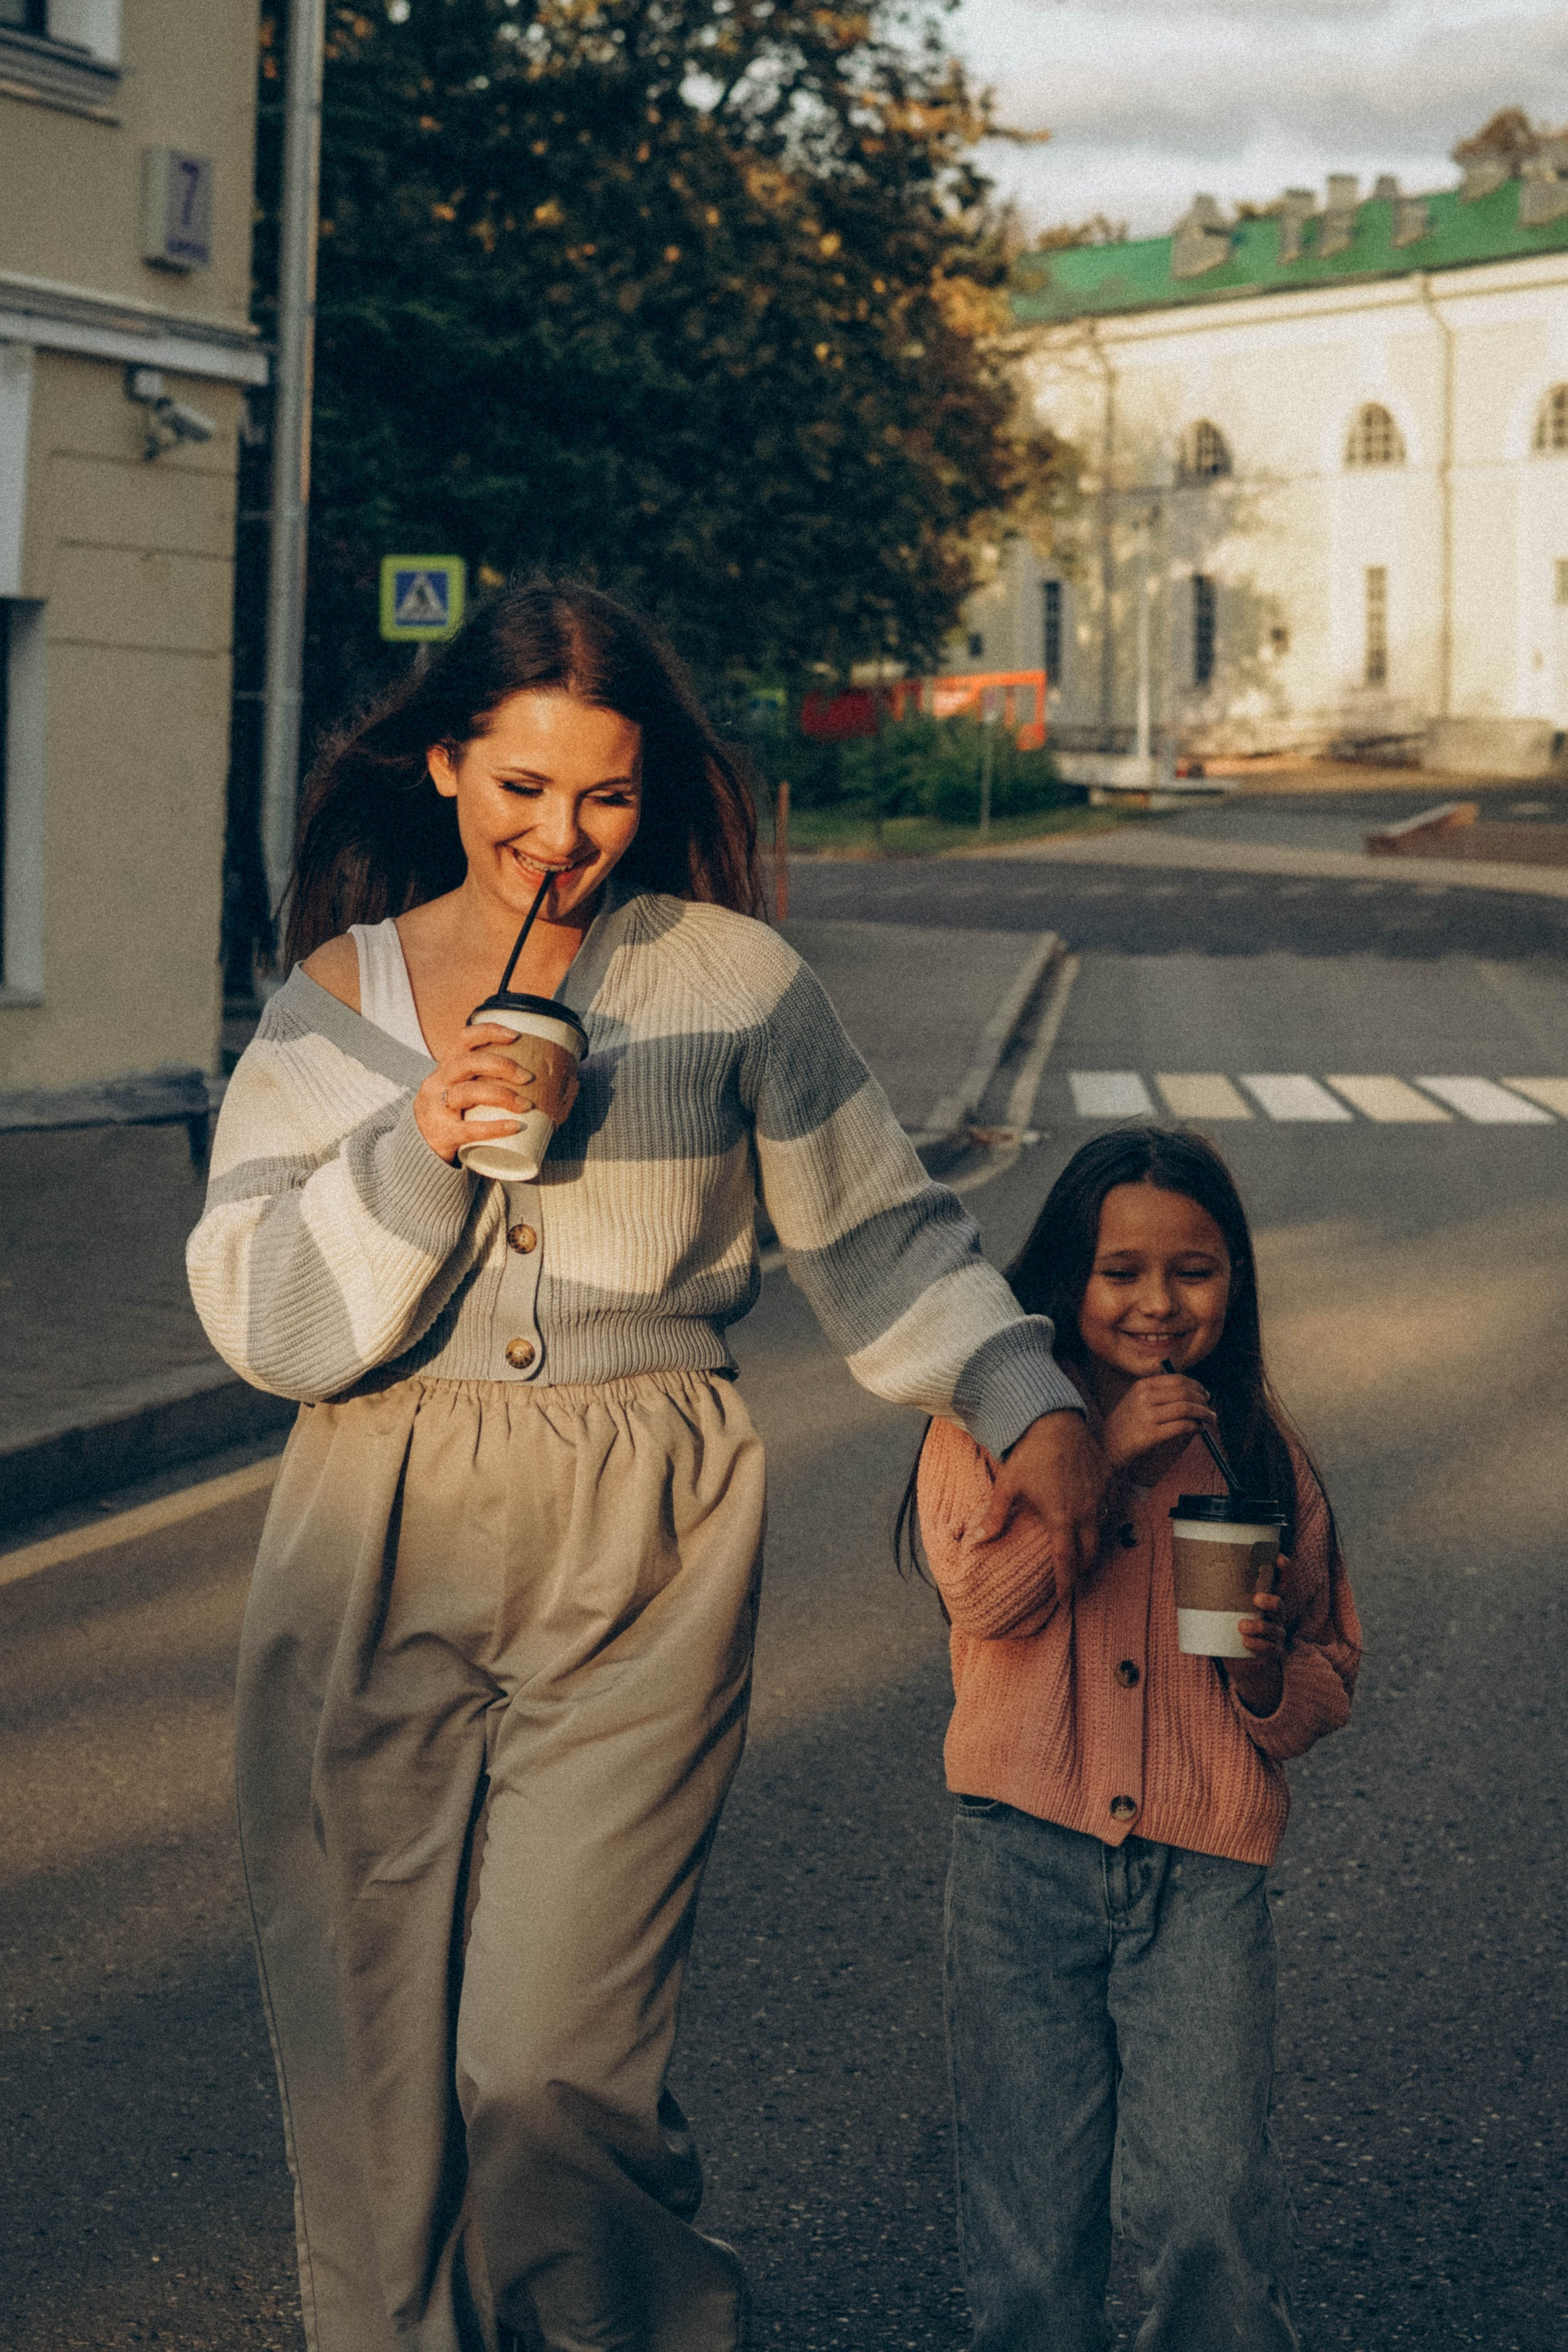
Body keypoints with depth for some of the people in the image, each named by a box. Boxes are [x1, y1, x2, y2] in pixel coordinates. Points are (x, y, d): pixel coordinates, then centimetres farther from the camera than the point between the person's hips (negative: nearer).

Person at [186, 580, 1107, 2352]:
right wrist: (419, 1146, -13)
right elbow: (260, 1318, 0)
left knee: (550, 2071, -9)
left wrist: (1028, 1401, 1)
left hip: (639, 1572, -2)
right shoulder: (337, 995, 8)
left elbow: (878, 1233, 12)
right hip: (382, 1558, 2)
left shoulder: (730, 979, 5)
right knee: (371, 2072, 4)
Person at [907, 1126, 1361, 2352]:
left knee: (1207, 2201, -9)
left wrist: (1268, 1670, -9)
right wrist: (1105, 1456, -19)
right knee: (1034, 2206, 5)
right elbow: (981, 1594, -14)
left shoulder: (1259, 1448, 8)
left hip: (1205, 1863, 1)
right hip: (1026, 1848, 0)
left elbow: (1331, 1683, 13)